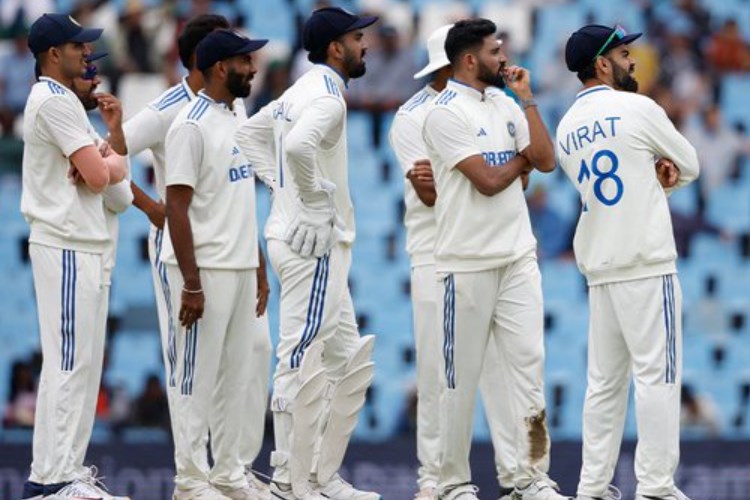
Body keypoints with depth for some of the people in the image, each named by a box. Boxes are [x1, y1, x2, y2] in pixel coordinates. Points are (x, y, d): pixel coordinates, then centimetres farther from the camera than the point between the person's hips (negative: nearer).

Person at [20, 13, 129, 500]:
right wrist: (113, 162, 3)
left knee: (83, 360, 13)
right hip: (67, 246, -11)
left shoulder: (62, 100, 20)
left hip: (81, 245, 11)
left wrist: (114, 130, 5)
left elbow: (111, 169, 21)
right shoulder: (56, 101, -13)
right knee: (69, 359, -12)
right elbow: (98, 176, -19)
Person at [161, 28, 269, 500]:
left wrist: (258, 270, 17)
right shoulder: (192, 125, -13)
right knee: (198, 377, -3)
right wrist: (191, 283, -20)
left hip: (242, 269, 9)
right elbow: (177, 207, -16)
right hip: (205, 271, -9)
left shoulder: (239, 120, 13)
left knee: (236, 376, 11)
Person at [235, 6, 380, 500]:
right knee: (303, 364, -6)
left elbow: (249, 133, 26)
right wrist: (315, 198, -21)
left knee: (350, 362, 14)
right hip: (313, 242, -10)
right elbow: (299, 145, -34)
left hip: (318, 242, 10)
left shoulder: (298, 92, 15)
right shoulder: (326, 95, -15)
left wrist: (280, 184, 17)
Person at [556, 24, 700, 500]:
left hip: (599, 267, 7)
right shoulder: (637, 109, -7)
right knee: (657, 374, -5)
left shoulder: (567, 129, 13)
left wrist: (654, 174, 5)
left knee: (605, 381, 9)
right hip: (646, 263, -7)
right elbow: (689, 165, 4)